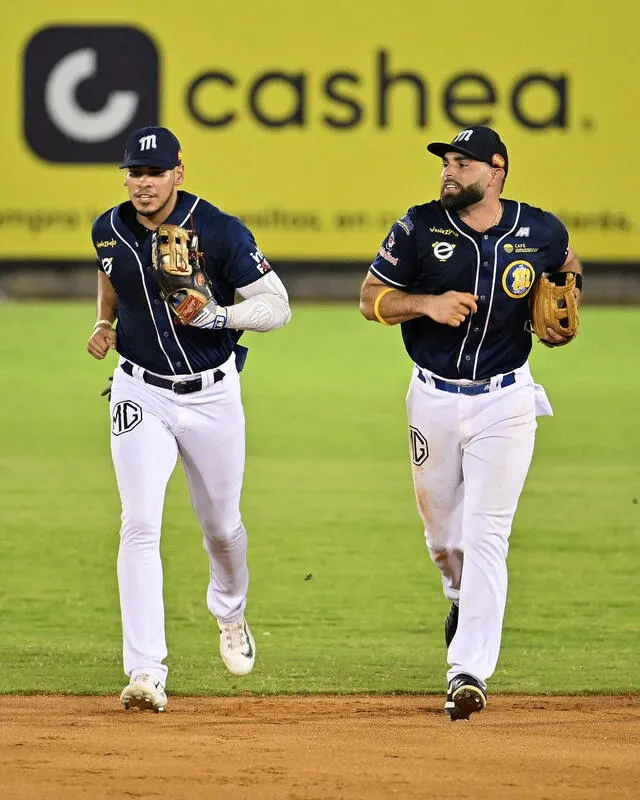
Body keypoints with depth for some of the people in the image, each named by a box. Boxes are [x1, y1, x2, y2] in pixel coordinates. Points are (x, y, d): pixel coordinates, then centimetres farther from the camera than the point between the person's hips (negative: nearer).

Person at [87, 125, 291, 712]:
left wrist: (218, 315, -29)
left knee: (222, 526, 15)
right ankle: (146, 673, -20)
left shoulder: (220, 232, -16)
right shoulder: (110, 230, -3)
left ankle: (230, 614, 49)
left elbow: (277, 306, -15)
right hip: (141, 395, 1)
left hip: (212, 394, -1)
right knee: (140, 525, -14)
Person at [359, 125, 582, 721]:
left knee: (486, 535, -9)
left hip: (505, 401, -2)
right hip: (434, 398, 2)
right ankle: (463, 597, 49)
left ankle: (469, 671, -12)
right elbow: (372, 299, -1)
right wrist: (427, 303, -18)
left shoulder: (540, 233, -4)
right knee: (440, 523, 14)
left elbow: (566, 265, 19)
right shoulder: (419, 229, -5)